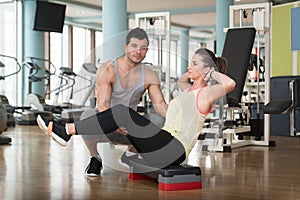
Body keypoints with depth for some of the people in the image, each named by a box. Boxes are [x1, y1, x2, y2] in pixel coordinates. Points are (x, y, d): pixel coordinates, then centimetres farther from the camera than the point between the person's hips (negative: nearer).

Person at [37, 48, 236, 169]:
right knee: (122, 114, -2)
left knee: (123, 113, -20)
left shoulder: (205, 93, -6)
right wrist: (192, 71, 23)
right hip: (164, 148, 9)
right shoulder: (190, 90, 19)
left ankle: (66, 131, -16)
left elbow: (230, 84, -26)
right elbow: (181, 81, 42)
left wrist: (211, 72, -8)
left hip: (173, 151, -9)